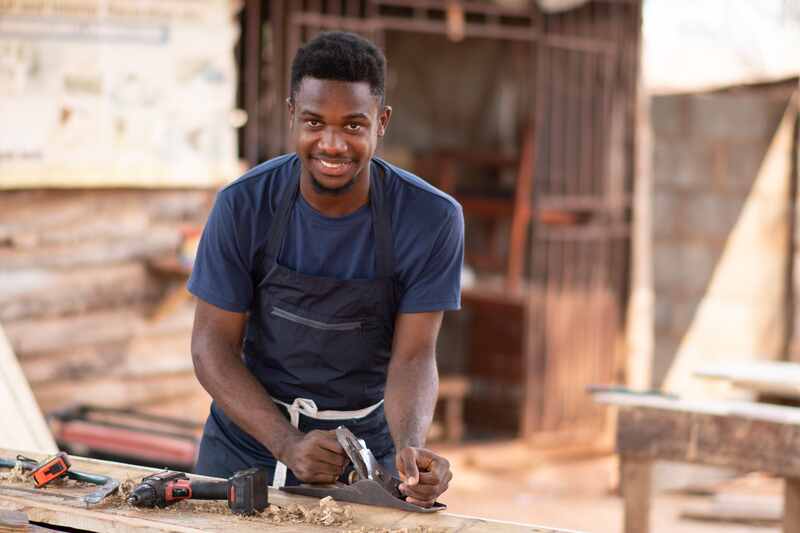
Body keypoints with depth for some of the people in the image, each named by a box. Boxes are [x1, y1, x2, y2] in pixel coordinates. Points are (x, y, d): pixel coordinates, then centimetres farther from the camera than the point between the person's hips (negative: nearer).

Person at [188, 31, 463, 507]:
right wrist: (287, 444, -26)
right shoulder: (244, 207, -16)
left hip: (369, 442, 0)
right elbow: (213, 344, -13)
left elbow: (413, 356, -15)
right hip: (252, 432, 1)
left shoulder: (434, 219, -17)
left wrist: (410, 447, -34)